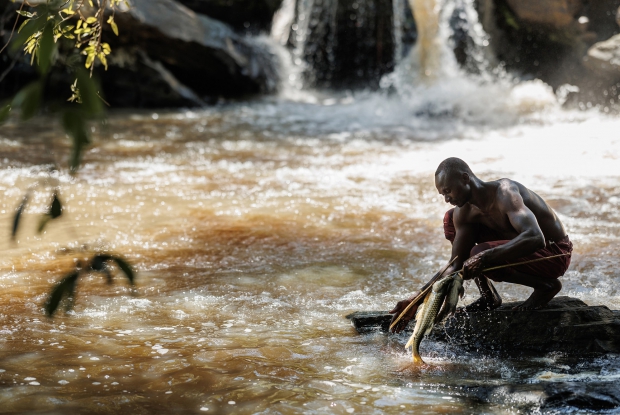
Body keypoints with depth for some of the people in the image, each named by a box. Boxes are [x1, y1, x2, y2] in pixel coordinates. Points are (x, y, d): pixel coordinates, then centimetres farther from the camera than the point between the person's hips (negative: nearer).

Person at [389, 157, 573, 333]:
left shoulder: (505, 193, -29)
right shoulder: (465, 212, -5)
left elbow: (535, 238, -44)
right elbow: (456, 266, -4)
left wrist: (485, 257, -50)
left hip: (556, 253, -8)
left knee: (480, 255, -32)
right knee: (450, 220, 3)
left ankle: (547, 285, -9)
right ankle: (489, 296, 5)